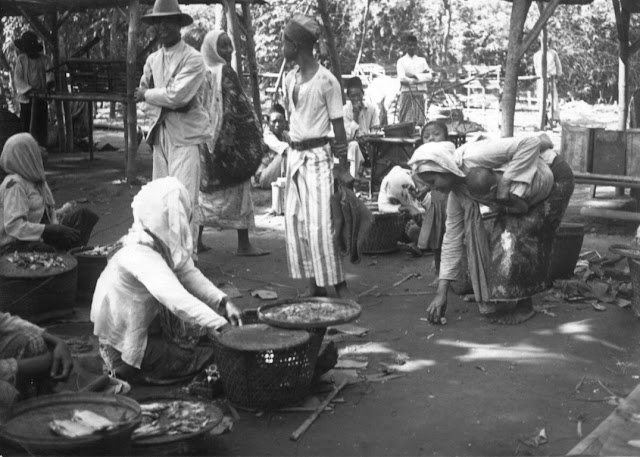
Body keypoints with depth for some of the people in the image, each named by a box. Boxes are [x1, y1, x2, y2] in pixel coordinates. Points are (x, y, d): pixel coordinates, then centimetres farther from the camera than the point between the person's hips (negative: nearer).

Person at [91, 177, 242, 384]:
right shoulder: (140, 254, -33)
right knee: (213, 356, -4)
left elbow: (189, 274, -5)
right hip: (126, 351, -9)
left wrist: (223, 301, -20)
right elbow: (176, 299, -45)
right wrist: (220, 325, -49)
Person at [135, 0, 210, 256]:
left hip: (186, 135, -7)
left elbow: (176, 96, -17)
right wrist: (160, 108, -2)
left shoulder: (193, 59, -7)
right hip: (160, 134, 7)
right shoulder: (152, 60, 14)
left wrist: (148, 94, -3)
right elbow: (143, 95, 17)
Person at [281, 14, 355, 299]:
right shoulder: (289, 79, 10)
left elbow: (338, 125, -7)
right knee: (295, 222, 4)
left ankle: (339, 286, 0)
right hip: (295, 155, 7)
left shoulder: (326, 80, -10)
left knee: (319, 224, -10)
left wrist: (343, 166, -7)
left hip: (317, 155, -7)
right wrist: (293, 149, 12)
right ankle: (315, 285, 12)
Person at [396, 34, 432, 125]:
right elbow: (402, 78, -8)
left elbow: (429, 77, 4)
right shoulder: (401, 61, 8)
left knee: (419, 121, -5)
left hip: (420, 95, 2)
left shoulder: (422, 60, 16)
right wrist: (421, 75, -5)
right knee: (405, 122, -9)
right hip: (406, 93, -2)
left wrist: (415, 76, -8)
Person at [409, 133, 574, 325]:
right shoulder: (457, 191, -6)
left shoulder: (474, 157, -32)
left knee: (517, 236, -16)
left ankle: (521, 304, -4)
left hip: (554, 176, -8)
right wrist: (441, 292, -6)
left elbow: (531, 143, -35)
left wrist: (505, 181, -35)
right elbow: (452, 239, -3)